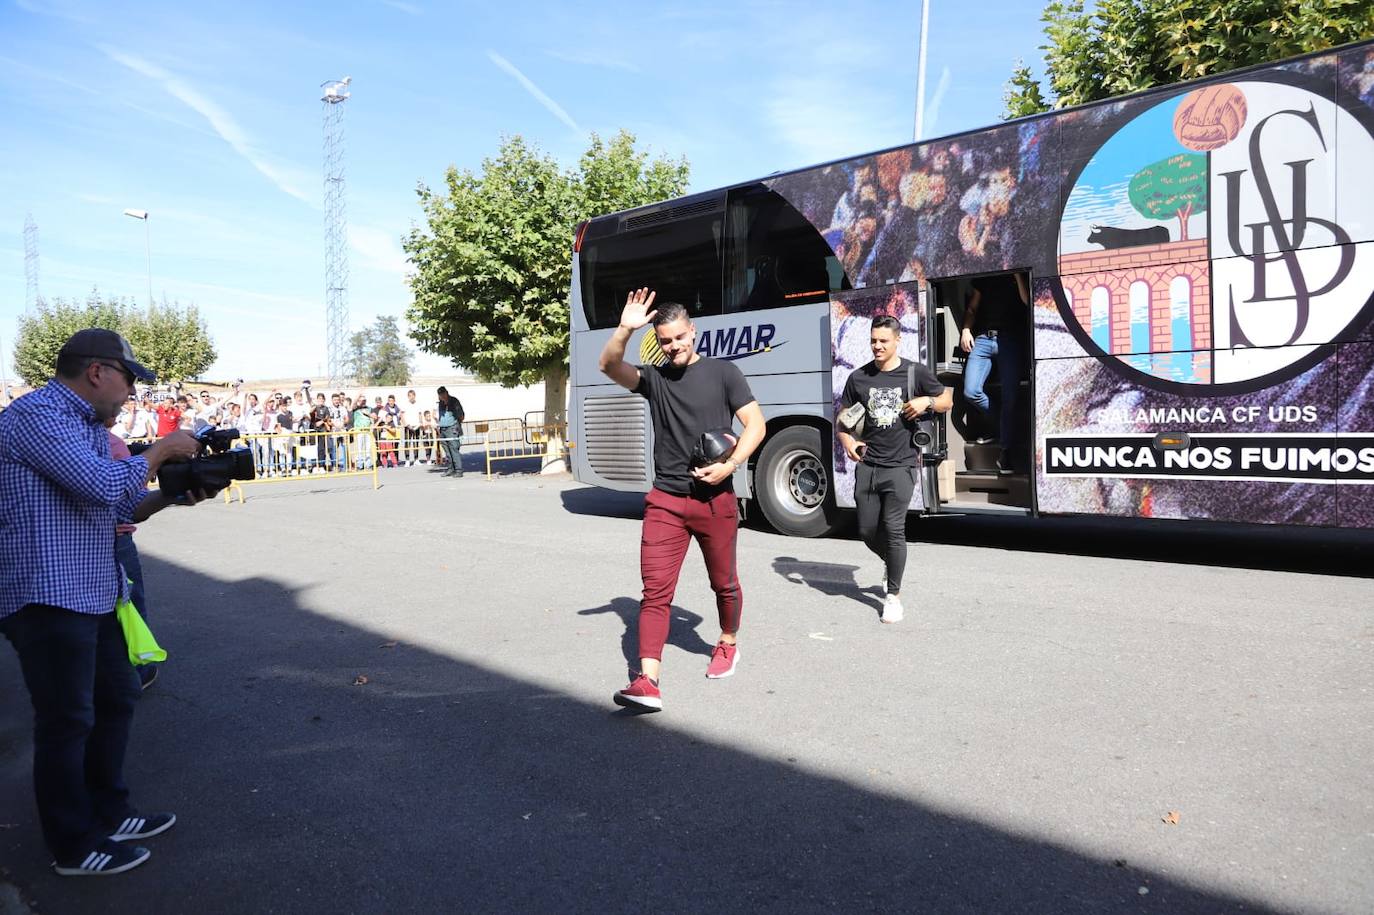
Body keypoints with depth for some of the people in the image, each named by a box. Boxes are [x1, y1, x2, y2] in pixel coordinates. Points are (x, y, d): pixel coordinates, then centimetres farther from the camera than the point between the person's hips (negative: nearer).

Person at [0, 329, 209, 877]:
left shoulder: (89, 426, 16)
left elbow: (116, 509, 19)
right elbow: (104, 485, -25)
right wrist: (159, 451, -10)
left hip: (92, 594, 10)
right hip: (48, 598, -10)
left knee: (116, 700, 18)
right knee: (68, 723, 1)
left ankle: (108, 815, 34)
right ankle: (74, 848, 16)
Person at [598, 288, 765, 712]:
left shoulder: (722, 372, 2)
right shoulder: (654, 378, 7)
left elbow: (755, 423, -2)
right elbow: (609, 366, -9)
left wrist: (731, 464, -14)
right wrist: (625, 329, -25)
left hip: (715, 498, -1)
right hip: (665, 500, 1)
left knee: (724, 582, 15)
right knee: (655, 589, -8)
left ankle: (728, 643, 42)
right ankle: (647, 682, -10)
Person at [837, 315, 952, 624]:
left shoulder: (915, 373, 0)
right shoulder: (858, 377, 5)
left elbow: (947, 401, 11)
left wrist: (927, 401, -11)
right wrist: (847, 440, -7)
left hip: (901, 466, -3)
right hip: (867, 466, 3)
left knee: (893, 528, -9)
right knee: (867, 531, 7)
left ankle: (894, 595, 6)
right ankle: (891, 563, 39)